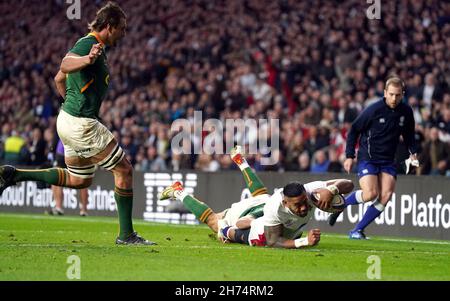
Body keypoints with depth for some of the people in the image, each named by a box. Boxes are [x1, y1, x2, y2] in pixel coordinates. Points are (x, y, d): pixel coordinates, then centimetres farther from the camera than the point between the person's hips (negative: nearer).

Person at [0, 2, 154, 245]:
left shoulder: (94, 47, 16)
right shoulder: (88, 44, -14)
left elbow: (59, 79, 26)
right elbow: (65, 65, -35)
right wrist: (87, 60, -54)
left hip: (70, 120, 10)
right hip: (81, 124, -10)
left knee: (80, 179, 20)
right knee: (123, 170, -4)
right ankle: (126, 234, 0)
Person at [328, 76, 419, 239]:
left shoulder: (406, 112, 1)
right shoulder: (374, 110, -13)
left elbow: (408, 134, 19)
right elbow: (354, 130, -3)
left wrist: (413, 152, 1)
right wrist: (349, 156, -7)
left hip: (388, 161, 5)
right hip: (367, 158, -5)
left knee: (386, 195, -13)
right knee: (371, 194, -22)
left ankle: (357, 231, -2)